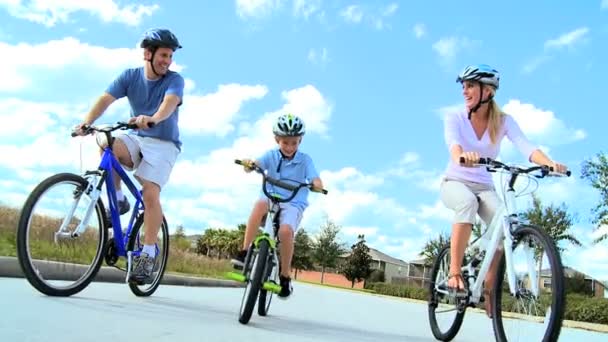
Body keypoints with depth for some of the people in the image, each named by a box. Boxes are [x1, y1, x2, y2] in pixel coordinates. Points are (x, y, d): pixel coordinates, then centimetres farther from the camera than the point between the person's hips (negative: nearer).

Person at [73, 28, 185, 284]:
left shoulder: (174, 80, -8)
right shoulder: (130, 76, 0)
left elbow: (169, 102, -30)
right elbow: (106, 98, -14)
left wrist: (152, 119, -52)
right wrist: (86, 122, -32)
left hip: (163, 144, -3)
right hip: (136, 139, 3)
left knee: (150, 194, -21)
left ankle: (147, 255, -12)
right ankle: (118, 200, -8)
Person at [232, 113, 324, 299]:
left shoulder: (305, 160, -2)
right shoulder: (271, 155, 1)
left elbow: (317, 182, -12)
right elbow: (254, 165, -15)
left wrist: (317, 185, -36)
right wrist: (248, 164, -39)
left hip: (293, 204, -1)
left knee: (286, 231, -31)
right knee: (260, 204, -35)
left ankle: (285, 276, -9)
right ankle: (244, 252, -29)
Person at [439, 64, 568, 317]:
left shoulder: (504, 121, -5)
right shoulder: (455, 119, -9)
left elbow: (526, 147, -21)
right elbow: (453, 143, -31)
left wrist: (550, 163, -42)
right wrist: (462, 156, -55)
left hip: (484, 187, 2)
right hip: (454, 183, -2)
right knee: (468, 202, -37)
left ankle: (488, 289, -10)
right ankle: (454, 274, -32)